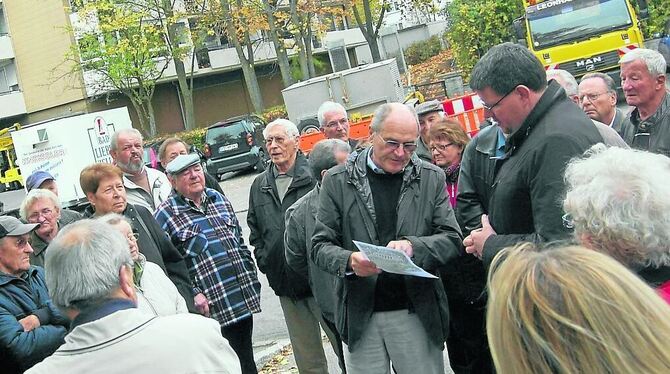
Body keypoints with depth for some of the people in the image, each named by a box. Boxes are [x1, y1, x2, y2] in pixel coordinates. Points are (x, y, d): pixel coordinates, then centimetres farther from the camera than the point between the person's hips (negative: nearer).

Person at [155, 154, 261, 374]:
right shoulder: (166, 215, -7)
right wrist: (192, 295, -17)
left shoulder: (219, 199, 12)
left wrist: (252, 280, 13)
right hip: (212, 309, -6)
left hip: (245, 299, 6)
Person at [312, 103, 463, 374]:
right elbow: (321, 245, 0)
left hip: (417, 313, 1)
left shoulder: (432, 178, 2)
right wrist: (349, 262, -22)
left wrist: (413, 246, -22)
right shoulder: (338, 181, 0)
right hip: (360, 316, 0)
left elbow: (452, 239, -2)